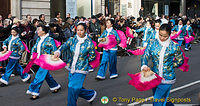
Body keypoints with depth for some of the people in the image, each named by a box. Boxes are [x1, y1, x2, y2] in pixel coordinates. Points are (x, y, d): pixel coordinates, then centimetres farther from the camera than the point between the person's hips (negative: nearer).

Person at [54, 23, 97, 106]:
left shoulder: (89, 43, -8)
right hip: (71, 68, 5)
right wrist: (59, 51, -31)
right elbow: (65, 46, -11)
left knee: (73, 88, -11)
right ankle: (91, 94, 38)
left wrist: (83, 61, -4)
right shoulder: (72, 40, 3)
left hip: (81, 69, -5)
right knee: (76, 88, 14)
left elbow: (92, 56, 1)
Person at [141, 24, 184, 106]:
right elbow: (145, 56, -5)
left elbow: (180, 61, 7)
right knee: (156, 98, 17)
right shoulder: (152, 43, 0)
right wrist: (144, 65, -24)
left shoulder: (174, 46, -5)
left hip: (167, 78, -3)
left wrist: (169, 66, -1)